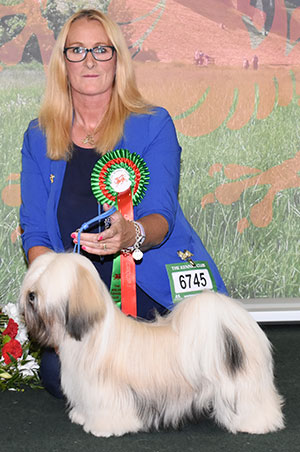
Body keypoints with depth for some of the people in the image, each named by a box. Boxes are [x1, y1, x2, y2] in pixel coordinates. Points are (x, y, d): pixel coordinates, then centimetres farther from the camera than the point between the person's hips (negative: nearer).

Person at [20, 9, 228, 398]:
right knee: (59, 376, -23)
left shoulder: (153, 125, 0)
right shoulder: (38, 137, 9)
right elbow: (35, 230, 6)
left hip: (149, 286, -2)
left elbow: (161, 216, -10)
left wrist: (130, 234, -34)